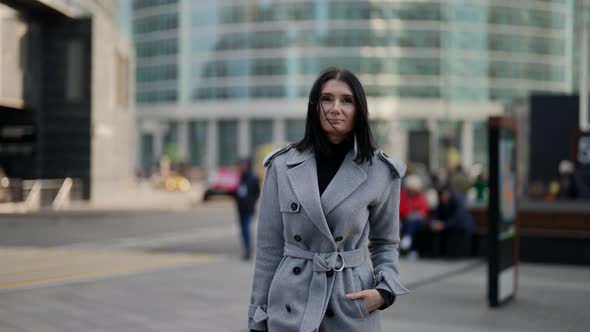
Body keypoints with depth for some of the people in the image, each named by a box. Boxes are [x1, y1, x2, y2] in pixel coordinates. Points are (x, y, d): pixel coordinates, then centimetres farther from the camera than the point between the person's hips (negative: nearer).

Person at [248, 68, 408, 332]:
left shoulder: (381, 171, -1)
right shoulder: (282, 166, 0)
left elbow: (385, 244, 11)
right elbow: (269, 248, 3)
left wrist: (384, 291, -7)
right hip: (289, 310, 1)